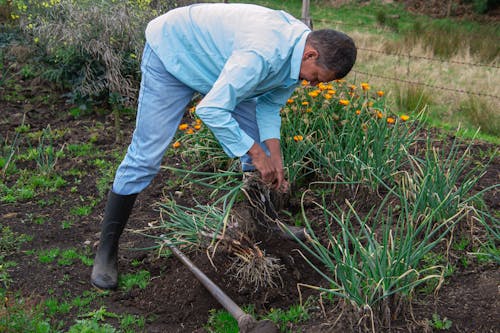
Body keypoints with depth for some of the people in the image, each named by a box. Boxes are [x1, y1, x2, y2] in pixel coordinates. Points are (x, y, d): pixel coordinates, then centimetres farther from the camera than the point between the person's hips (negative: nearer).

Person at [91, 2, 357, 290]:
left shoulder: (300, 47, -13)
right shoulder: (263, 54, -41)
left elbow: (269, 103, -1)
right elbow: (211, 110, -39)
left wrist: (274, 157, -13)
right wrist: (256, 153, -30)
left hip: (215, 57, 9)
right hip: (172, 53, -8)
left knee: (261, 146, 6)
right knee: (146, 156, -11)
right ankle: (107, 250, 2)